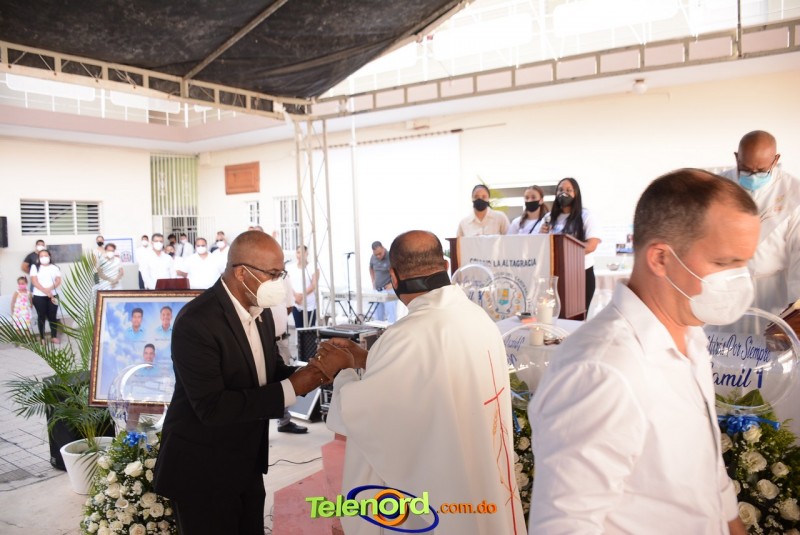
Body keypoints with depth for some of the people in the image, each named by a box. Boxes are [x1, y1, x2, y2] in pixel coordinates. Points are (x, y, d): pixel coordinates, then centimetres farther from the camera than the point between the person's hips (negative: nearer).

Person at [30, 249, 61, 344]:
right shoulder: (35, 267, 2)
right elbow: (34, 282, -8)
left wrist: (50, 289, -19)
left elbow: (58, 281, -1)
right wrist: (45, 291, -18)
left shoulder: (55, 267, 7)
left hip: (53, 295, 1)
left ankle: (54, 336, 11)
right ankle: (42, 338, 9)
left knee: (53, 316, 3)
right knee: (41, 316, 4)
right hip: (39, 296, -1)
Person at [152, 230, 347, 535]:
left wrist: (308, 372, -12)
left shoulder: (260, 311, 1)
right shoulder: (196, 322, -26)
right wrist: (290, 389, -28)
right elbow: (212, 406, -30)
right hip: (201, 472, -7)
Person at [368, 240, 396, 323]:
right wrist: (373, 281, 13)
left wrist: (393, 283, -16)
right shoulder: (373, 258, 3)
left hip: (389, 289, -6)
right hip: (377, 290, 6)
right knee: (377, 318, 12)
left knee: (391, 316, -9)